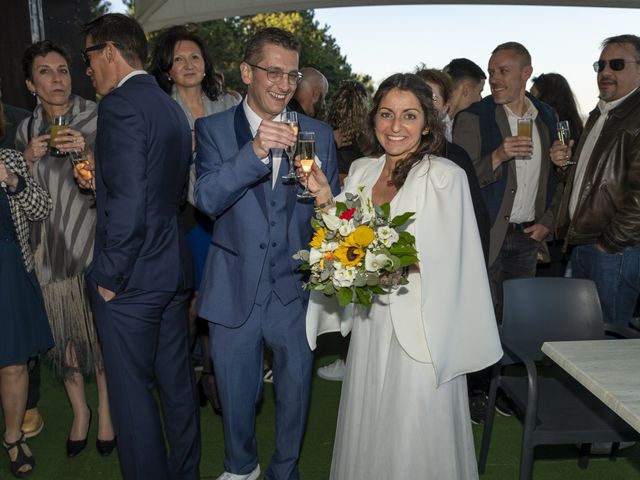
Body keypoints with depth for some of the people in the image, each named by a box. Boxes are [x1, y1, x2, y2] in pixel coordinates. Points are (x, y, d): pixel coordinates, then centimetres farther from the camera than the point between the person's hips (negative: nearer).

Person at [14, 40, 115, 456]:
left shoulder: (96, 117, -6)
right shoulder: (27, 129, 8)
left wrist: (87, 152, -23)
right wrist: (28, 160, -6)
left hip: (94, 238, -3)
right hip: (50, 244, 4)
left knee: (102, 329, 5)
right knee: (64, 331, 11)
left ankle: (106, 409, 25)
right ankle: (79, 410, 31)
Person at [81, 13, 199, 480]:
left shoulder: (120, 104, -16)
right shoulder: (172, 107, 11)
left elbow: (128, 205, -24)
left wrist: (110, 276, -14)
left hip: (131, 281, -9)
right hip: (175, 271, 9)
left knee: (132, 391, 7)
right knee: (177, 380, 19)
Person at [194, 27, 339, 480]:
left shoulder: (319, 135, 0)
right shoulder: (214, 129, -4)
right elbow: (208, 199, -20)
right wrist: (255, 151, -33)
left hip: (295, 290, 1)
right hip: (235, 290, 0)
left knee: (294, 391, 18)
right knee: (236, 394, 19)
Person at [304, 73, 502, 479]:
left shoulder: (445, 176, -10)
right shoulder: (361, 170, 6)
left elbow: (441, 257, -14)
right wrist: (324, 195, -5)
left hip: (420, 327, -5)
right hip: (370, 322, 5)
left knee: (414, 435, 6)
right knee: (367, 427, 19)